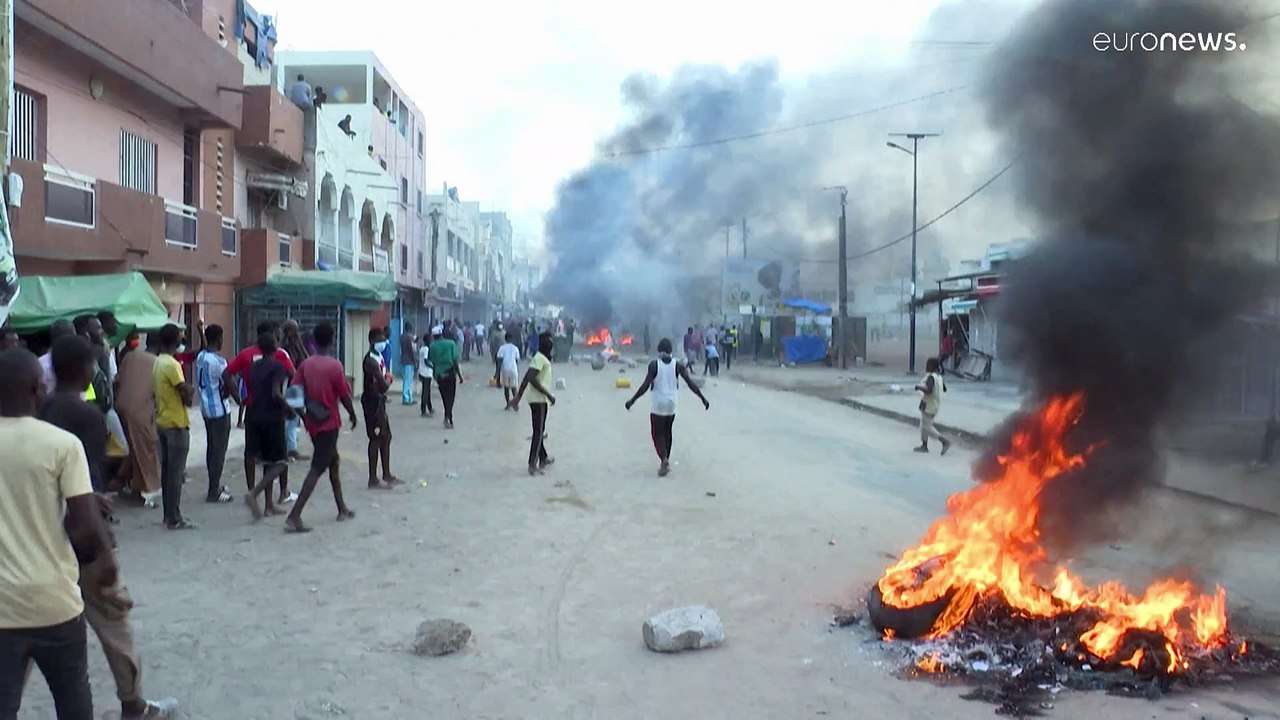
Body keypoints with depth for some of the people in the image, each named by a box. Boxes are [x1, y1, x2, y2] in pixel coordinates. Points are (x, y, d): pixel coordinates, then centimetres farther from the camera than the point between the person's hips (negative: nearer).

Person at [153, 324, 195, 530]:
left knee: (166, 470, 13)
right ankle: (175, 519, -2)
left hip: (162, 422, 9)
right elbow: (187, 394, -19)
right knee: (176, 472, -5)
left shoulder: (158, 363, 10)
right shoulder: (172, 364, -18)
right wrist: (191, 391, 3)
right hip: (176, 423, -9)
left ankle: (169, 515, 19)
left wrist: (187, 390, 2)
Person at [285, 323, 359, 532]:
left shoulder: (306, 364, 2)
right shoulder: (335, 366, -14)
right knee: (317, 469, -5)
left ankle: (342, 509, 30)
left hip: (312, 422, 7)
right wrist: (353, 415, 7)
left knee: (332, 460, 22)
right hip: (329, 422, -6)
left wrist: (304, 414, 9)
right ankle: (294, 516, -12)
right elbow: (344, 396, -10)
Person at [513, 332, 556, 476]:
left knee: (540, 431, 19)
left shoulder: (544, 358, 15)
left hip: (540, 400, 10)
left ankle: (543, 459, 32)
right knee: (538, 432, -8)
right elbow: (531, 378, -25)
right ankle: (532, 465, -7)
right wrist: (549, 395, -23)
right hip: (539, 400, -10)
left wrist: (518, 397, 16)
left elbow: (526, 379, 16)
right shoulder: (539, 358, -15)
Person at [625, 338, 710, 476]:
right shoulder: (678, 365, -4)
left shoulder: (654, 365, -12)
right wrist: (703, 398, 1)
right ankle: (666, 461, 25)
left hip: (658, 405, -3)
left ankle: (664, 459, -17)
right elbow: (690, 383, -7)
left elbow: (646, 386, -15)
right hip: (671, 404, 3)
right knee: (667, 432, 20)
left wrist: (633, 400, -7)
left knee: (657, 433, 5)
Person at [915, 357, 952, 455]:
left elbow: (929, 391, -32)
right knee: (924, 425, 18)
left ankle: (945, 441, -7)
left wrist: (919, 387, -18)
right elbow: (944, 389, 17)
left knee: (927, 427, -3)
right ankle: (924, 446, 25)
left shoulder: (931, 377, -22)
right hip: (935, 404, 10)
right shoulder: (938, 376, 7)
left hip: (929, 406, -10)